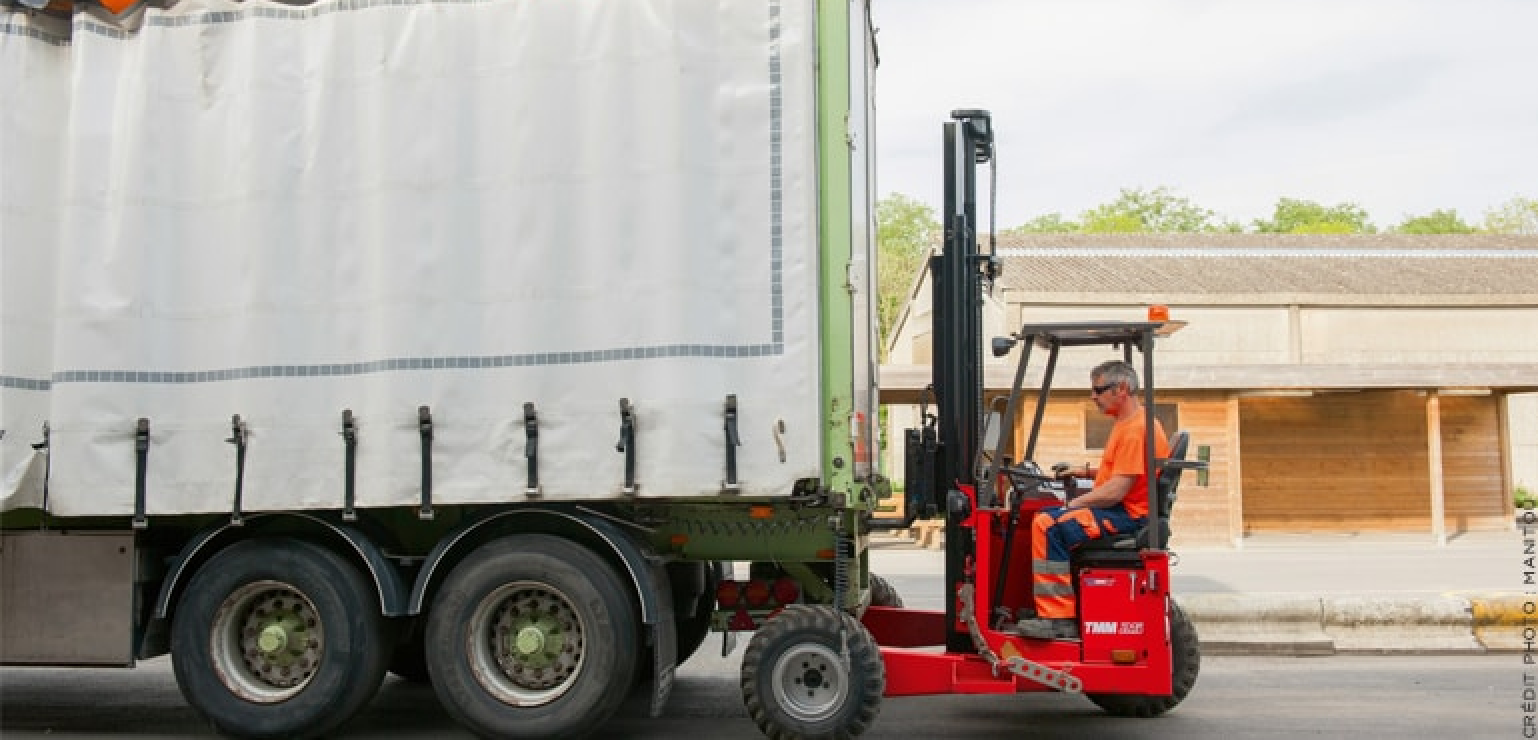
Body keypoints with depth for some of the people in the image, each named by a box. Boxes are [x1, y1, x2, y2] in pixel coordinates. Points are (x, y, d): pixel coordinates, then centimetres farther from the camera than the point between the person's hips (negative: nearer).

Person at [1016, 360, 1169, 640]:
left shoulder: (1136, 429, -16)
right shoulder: (1126, 424, 18)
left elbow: (1115, 491, -22)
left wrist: (1072, 504, -12)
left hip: (1129, 515, -12)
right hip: (1119, 511, 12)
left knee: (1048, 525, -24)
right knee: (1044, 517, 14)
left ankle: (1060, 619, -25)